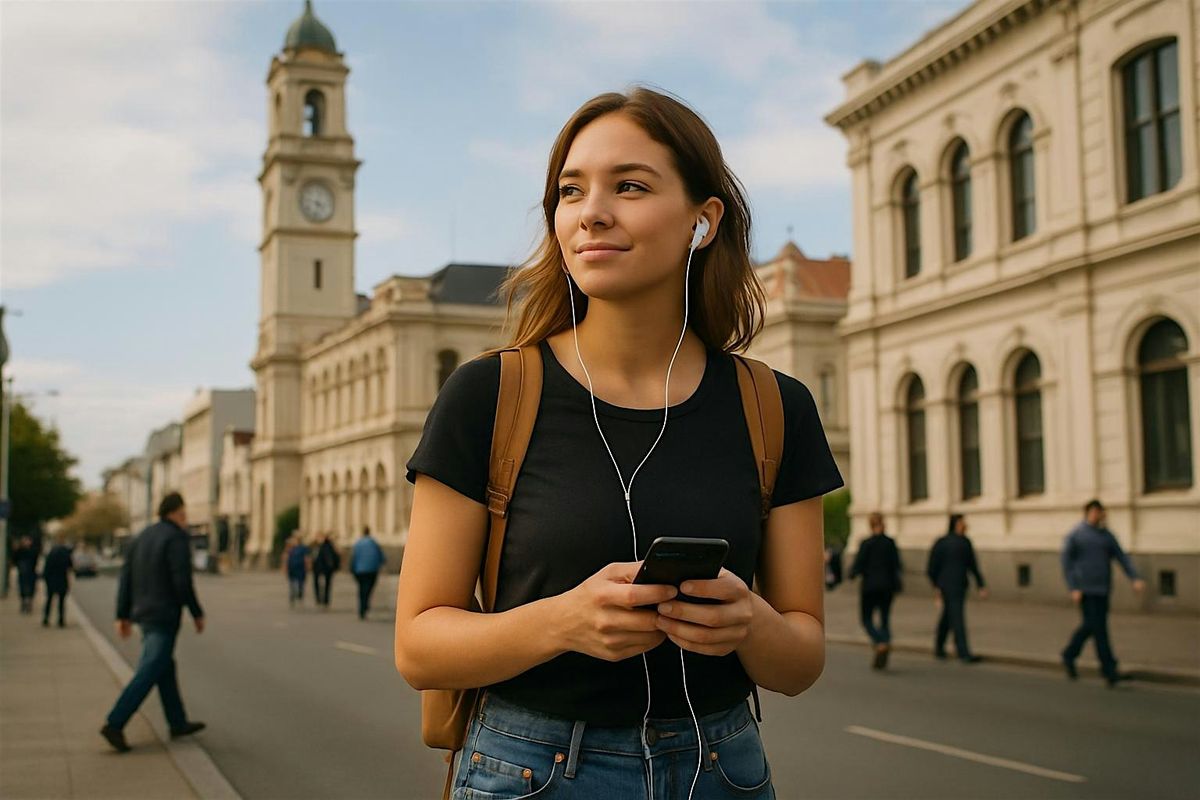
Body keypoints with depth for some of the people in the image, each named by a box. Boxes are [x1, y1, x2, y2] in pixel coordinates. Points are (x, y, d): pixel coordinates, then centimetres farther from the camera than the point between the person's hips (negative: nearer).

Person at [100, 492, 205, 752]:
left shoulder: (141, 538, 12)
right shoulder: (177, 538, -13)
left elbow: (126, 579, 10)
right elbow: (182, 582, -18)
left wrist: (123, 616, 12)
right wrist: (197, 614, -9)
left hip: (144, 614, 9)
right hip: (164, 617, -9)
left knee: (166, 669, 17)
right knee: (148, 673, -9)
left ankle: (178, 723, 25)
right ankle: (115, 724, -15)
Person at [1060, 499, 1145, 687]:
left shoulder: (1106, 535, 10)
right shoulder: (1074, 535, -6)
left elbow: (1122, 557, 5)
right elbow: (1066, 563, -6)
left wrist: (1136, 578, -8)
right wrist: (1073, 589, -12)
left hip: (1102, 588, 6)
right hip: (1085, 590, -6)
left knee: (1090, 626, 12)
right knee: (1098, 628, -7)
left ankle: (1069, 656, 32)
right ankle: (1110, 671, -5)